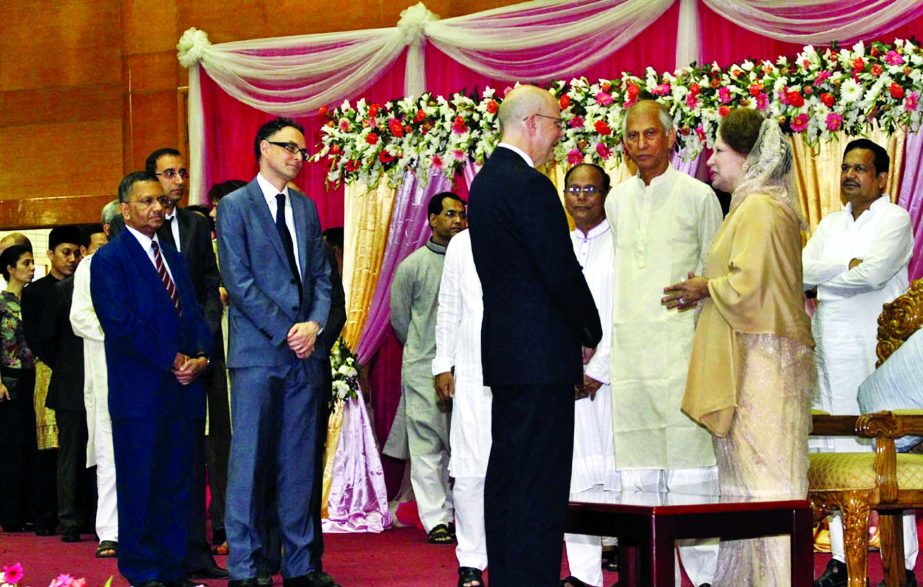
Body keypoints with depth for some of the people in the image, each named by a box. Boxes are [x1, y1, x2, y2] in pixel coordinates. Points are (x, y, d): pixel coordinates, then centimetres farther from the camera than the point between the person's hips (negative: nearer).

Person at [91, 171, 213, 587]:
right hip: (141, 392, -7)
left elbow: (194, 315, 16)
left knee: (178, 484, 8)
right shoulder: (109, 260, -5)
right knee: (140, 485, -1)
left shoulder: (173, 257, 19)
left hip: (182, 387, 7)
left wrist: (200, 357, -3)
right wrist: (174, 362, -14)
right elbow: (122, 325, -14)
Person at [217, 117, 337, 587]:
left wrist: (314, 324, -5)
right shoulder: (235, 206, -1)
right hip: (258, 352, -5)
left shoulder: (306, 208, 16)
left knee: (300, 461, 6)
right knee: (249, 460, -4)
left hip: (305, 351, 5)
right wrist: (284, 332, -12)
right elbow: (238, 280, -8)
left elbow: (321, 275, 14)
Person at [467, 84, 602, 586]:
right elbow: (561, 272, -18)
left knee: (507, 473, 13)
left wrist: (579, 328, 15)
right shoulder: (529, 185, -16)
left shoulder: (486, 180, 15)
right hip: (542, 355, -10)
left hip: (505, 352, 10)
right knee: (541, 483, -8)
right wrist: (596, 333, -3)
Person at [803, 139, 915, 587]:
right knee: (836, 453, 3)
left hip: (875, 351, -6)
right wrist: (849, 266, -7)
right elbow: (800, 272, 7)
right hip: (830, 355, 6)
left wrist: (823, 273, -4)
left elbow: (874, 273, -15)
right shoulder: (831, 224, 19)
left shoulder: (895, 219, 0)